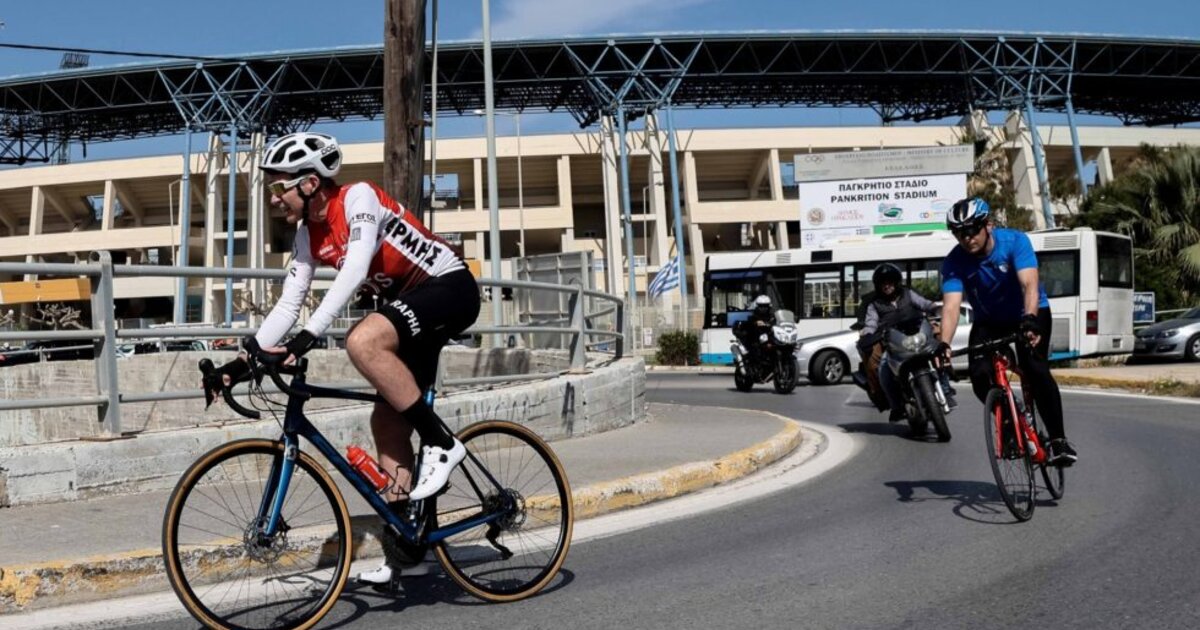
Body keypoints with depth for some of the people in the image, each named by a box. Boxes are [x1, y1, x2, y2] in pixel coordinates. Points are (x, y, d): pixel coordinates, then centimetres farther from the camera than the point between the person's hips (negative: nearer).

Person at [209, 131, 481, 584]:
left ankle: (441, 443, -21)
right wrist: (245, 359, -3)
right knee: (386, 421, 2)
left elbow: (355, 268, -31)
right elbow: (288, 303, 6)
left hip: (450, 288, -9)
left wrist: (309, 335, -38)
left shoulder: (358, 196, -17)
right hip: (410, 304, 9)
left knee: (362, 340, -33)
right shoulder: (308, 234, 6)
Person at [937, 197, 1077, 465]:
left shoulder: (1015, 241, -25)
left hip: (1030, 313, -2)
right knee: (980, 377, -20)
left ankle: (1058, 439, -15)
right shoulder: (954, 262, -20)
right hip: (989, 321, 2)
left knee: (1035, 369, -26)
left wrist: (1029, 320, -56)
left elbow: (1029, 284, -37)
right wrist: (944, 344, -47)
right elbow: (952, 305, -31)